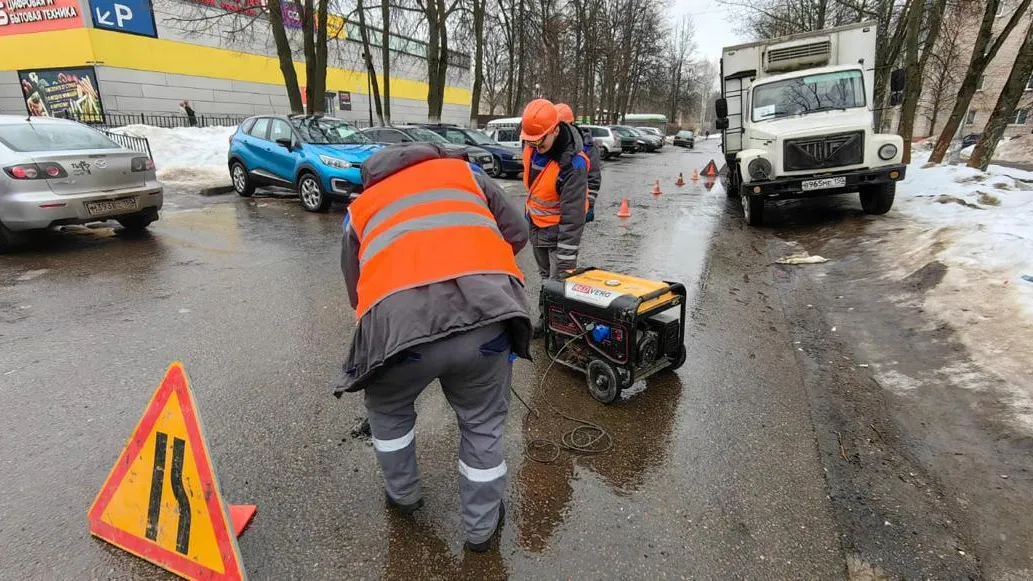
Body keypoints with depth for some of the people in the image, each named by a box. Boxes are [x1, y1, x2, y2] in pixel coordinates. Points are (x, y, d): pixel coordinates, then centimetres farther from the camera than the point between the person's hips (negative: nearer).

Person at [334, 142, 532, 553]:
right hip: (485, 312, 0)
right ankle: (482, 526, 42)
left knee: (388, 410, 33)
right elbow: (517, 234, 28)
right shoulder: (464, 172, 30)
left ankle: (403, 495, 52)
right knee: (483, 423, 26)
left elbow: (356, 293, 31)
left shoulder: (359, 209, 31)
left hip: (396, 322, 1)